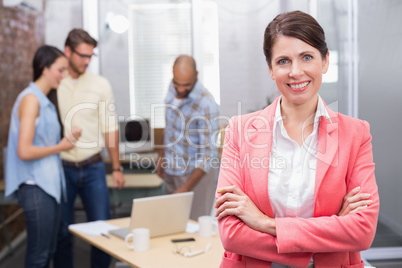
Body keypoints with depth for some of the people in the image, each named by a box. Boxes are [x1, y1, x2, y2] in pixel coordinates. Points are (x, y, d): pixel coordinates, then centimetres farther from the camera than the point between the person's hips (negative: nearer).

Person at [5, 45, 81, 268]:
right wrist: (60, 147, -9)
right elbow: (24, 151, -20)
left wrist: (66, 139, 4)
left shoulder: (45, 101, 14)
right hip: (36, 187, -9)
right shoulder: (31, 99, -13)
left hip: (50, 184, 9)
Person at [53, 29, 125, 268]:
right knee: (62, 232, 7)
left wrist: (117, 168, 6)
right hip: (61, 168, -1)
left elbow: (110, 127, 7)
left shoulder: (101, 85, 2)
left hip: (93, 168, 1)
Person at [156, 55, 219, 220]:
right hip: (171, 170, 6)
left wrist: (186, 188, -25)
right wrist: (162, 156, 18)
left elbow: (208, 155, -23)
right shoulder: (173, 88, -2)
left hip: (196, 172, -6)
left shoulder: (206, 105, -24)